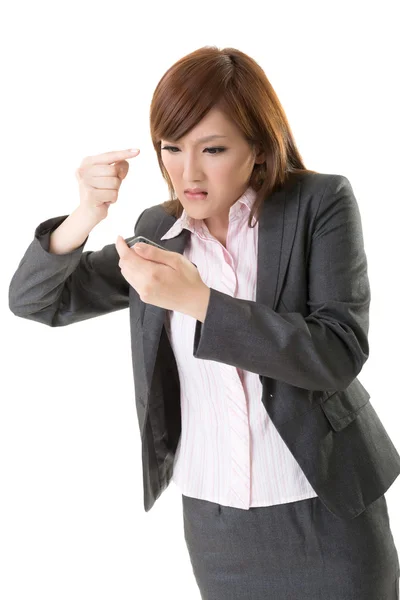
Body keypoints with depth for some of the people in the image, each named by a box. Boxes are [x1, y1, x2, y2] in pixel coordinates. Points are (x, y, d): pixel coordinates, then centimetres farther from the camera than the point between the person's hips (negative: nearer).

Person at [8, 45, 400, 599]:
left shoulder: (321, 202, -10)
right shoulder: (159, 230, 1)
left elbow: (340, 353, -18)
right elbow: (35, 301, 1)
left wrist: (196, 299, -27)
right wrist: (85, 216, -19)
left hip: (326, 510, -3)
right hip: (211, 516, 4)